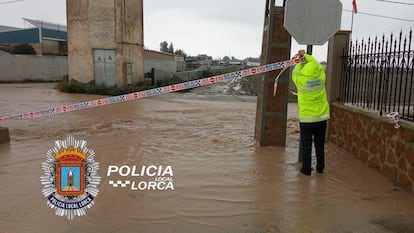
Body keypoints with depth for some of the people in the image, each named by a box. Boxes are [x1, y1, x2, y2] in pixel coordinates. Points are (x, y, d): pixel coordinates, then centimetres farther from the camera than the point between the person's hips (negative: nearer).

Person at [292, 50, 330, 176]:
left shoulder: (300, 80, -13)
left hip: (306, 119, -3)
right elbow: (319, 66, 13)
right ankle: (320, 167, 25)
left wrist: (300, 61, 27)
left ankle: (306, 169, 10)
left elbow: (295, 72, 10)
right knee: (320, 144, 15)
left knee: (306, 145, 6)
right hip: (321, 117, 3)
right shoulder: (321, 78, -6)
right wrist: (305, 55, 23)